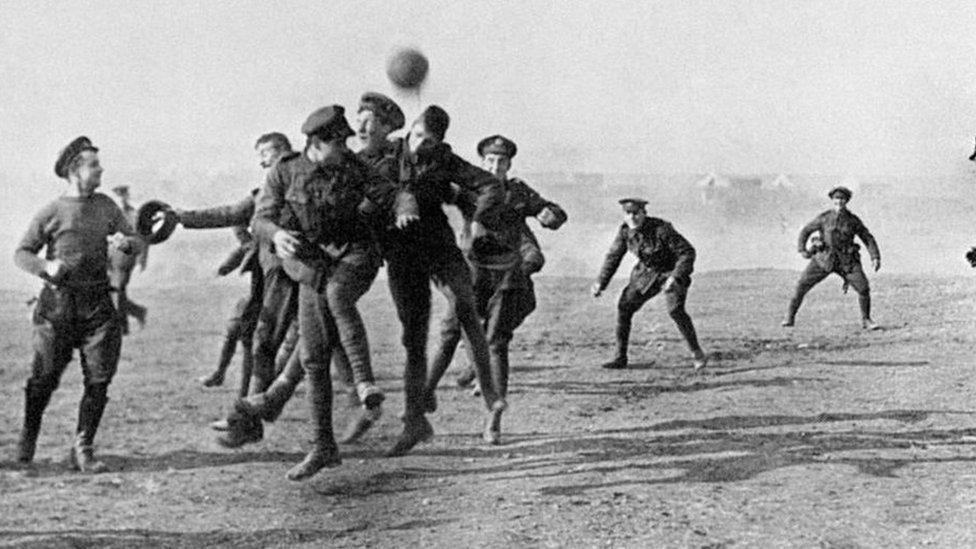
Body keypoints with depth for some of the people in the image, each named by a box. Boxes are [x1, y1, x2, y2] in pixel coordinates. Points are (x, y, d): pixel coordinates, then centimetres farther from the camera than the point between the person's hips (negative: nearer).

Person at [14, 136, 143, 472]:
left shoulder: (106, 206, 9)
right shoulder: (51, 213, -2)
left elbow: (137, 242, 10)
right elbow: (21, 253, 2)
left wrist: (125, 243, -14)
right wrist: (45, 266, -17)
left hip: (97, 305, 3)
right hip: (58, 305, -3)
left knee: (99, 380, -4)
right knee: (44, 377, 2)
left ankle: (83, 450, 6)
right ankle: (28, 436, 27)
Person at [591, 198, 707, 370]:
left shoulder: (661, 229, -29)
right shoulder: (625, 231, -12)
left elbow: (687, 252, -27)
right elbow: (613, 257, 4)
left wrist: (675, 277, -38)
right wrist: (600, 283, 0)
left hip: (673, 272, -6)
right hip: (647, 273, 6)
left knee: (675, 310, -28)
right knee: (624, 307, -4)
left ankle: (697, 353, -13)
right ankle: (620, 357, 6)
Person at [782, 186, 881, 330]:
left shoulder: (853, 220, 0)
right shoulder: (824, 218, -1)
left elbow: (868, 239, 5)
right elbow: (805, 231, 8)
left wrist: (875, 258, -8)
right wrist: (802, 250, -7)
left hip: (846, 261, 0)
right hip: (825, 258, 0)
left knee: (864, 288, -13)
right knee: (802, 284, -11)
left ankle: (866, 321, 7)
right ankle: (789, 318, 3)